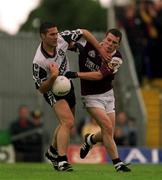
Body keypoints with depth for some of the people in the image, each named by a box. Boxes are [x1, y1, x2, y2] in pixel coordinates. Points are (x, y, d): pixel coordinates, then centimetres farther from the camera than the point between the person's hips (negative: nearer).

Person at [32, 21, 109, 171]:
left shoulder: (62, 38, -17)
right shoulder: (38, 62, -30)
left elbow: (84, 33, -2)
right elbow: (41, 89, -22)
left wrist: (100, 49, -7)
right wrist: (53, 77, -41)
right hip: (52, 90, -7)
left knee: (66, 123, 20)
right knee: (68, 122, -25)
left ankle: (53, 152, 42)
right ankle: (62, 162, -26)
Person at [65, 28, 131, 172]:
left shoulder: (116, 59, -13)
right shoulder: (90, 46, -11)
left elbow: (99, 75, -23)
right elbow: (73, 45, 6)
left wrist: (76, 74, -29)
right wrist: (74, 45, -18)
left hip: (108, 95, 3)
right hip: (92, 96, -3)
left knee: (108, 134, 7)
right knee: (107, 127, -19)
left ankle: (91, 140, 41)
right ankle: (117, 163, -14)